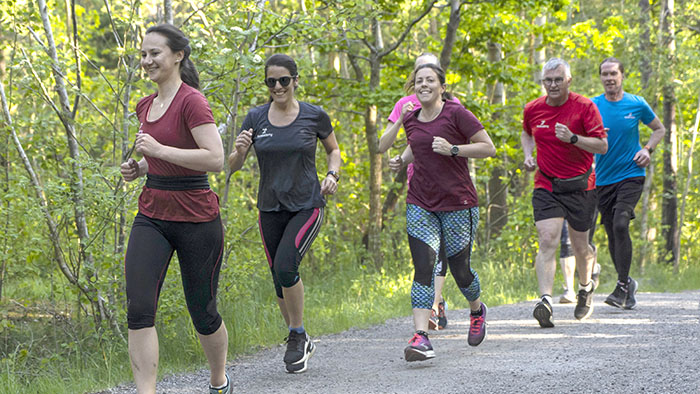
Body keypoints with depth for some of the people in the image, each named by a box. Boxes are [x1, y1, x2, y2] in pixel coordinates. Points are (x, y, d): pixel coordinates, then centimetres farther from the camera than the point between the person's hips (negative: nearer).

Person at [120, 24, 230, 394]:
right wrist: (138, 167, 7)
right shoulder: (145, 106, 11)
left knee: (202, 312, 9)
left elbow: (215, 159, -22)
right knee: (139, 308, -12)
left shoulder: (192, 101, -13)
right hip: (151, 216, 6)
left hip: (196, 219, -6)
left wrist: (159, 149, -23)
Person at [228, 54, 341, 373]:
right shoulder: (255, 118, 1)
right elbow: (233, 166, 4)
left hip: (307, 206, -3)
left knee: (285, 266, -24)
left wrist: (332, 175, -7)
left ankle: (298, 335, -4)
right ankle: (301, 344, 28)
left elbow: (333, 149, 13)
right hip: (271, 210, 3)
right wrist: (239, 149, -18)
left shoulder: (314, 116, -4)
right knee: (280, 281, 8)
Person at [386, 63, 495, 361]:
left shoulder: (456, 114, -9)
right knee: (423, 268, -12)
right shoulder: (410, 119, 9)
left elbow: (489, 148, -8)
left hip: (458, 205, -4)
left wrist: (452, 149, -19)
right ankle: (420, 337, -20)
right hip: (420, 205, 4)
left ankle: (477, 311, 39)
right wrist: (402, 159, 9)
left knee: (460, 270, 5)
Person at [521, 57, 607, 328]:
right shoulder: (532, 109, 3)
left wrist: (573, 138, -26)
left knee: (579, 245, 9)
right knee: (547, 241, -17)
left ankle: (585, 288, 39)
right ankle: (545, 301, -27)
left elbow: (602, 145, -11)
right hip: (546, 186, 1)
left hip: (580, 186, -1)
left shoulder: (584, 107, -8)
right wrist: (528, 155, 6)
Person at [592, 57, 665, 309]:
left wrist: (647, 149, -4)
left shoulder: (637, 104, 0)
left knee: (620, 224, -20)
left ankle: (622, 286, -15)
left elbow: (660, 129, 14)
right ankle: (627, 284, 23)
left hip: (631, 175, -3)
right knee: (612, 233, 6)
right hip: (603, 179, 3)